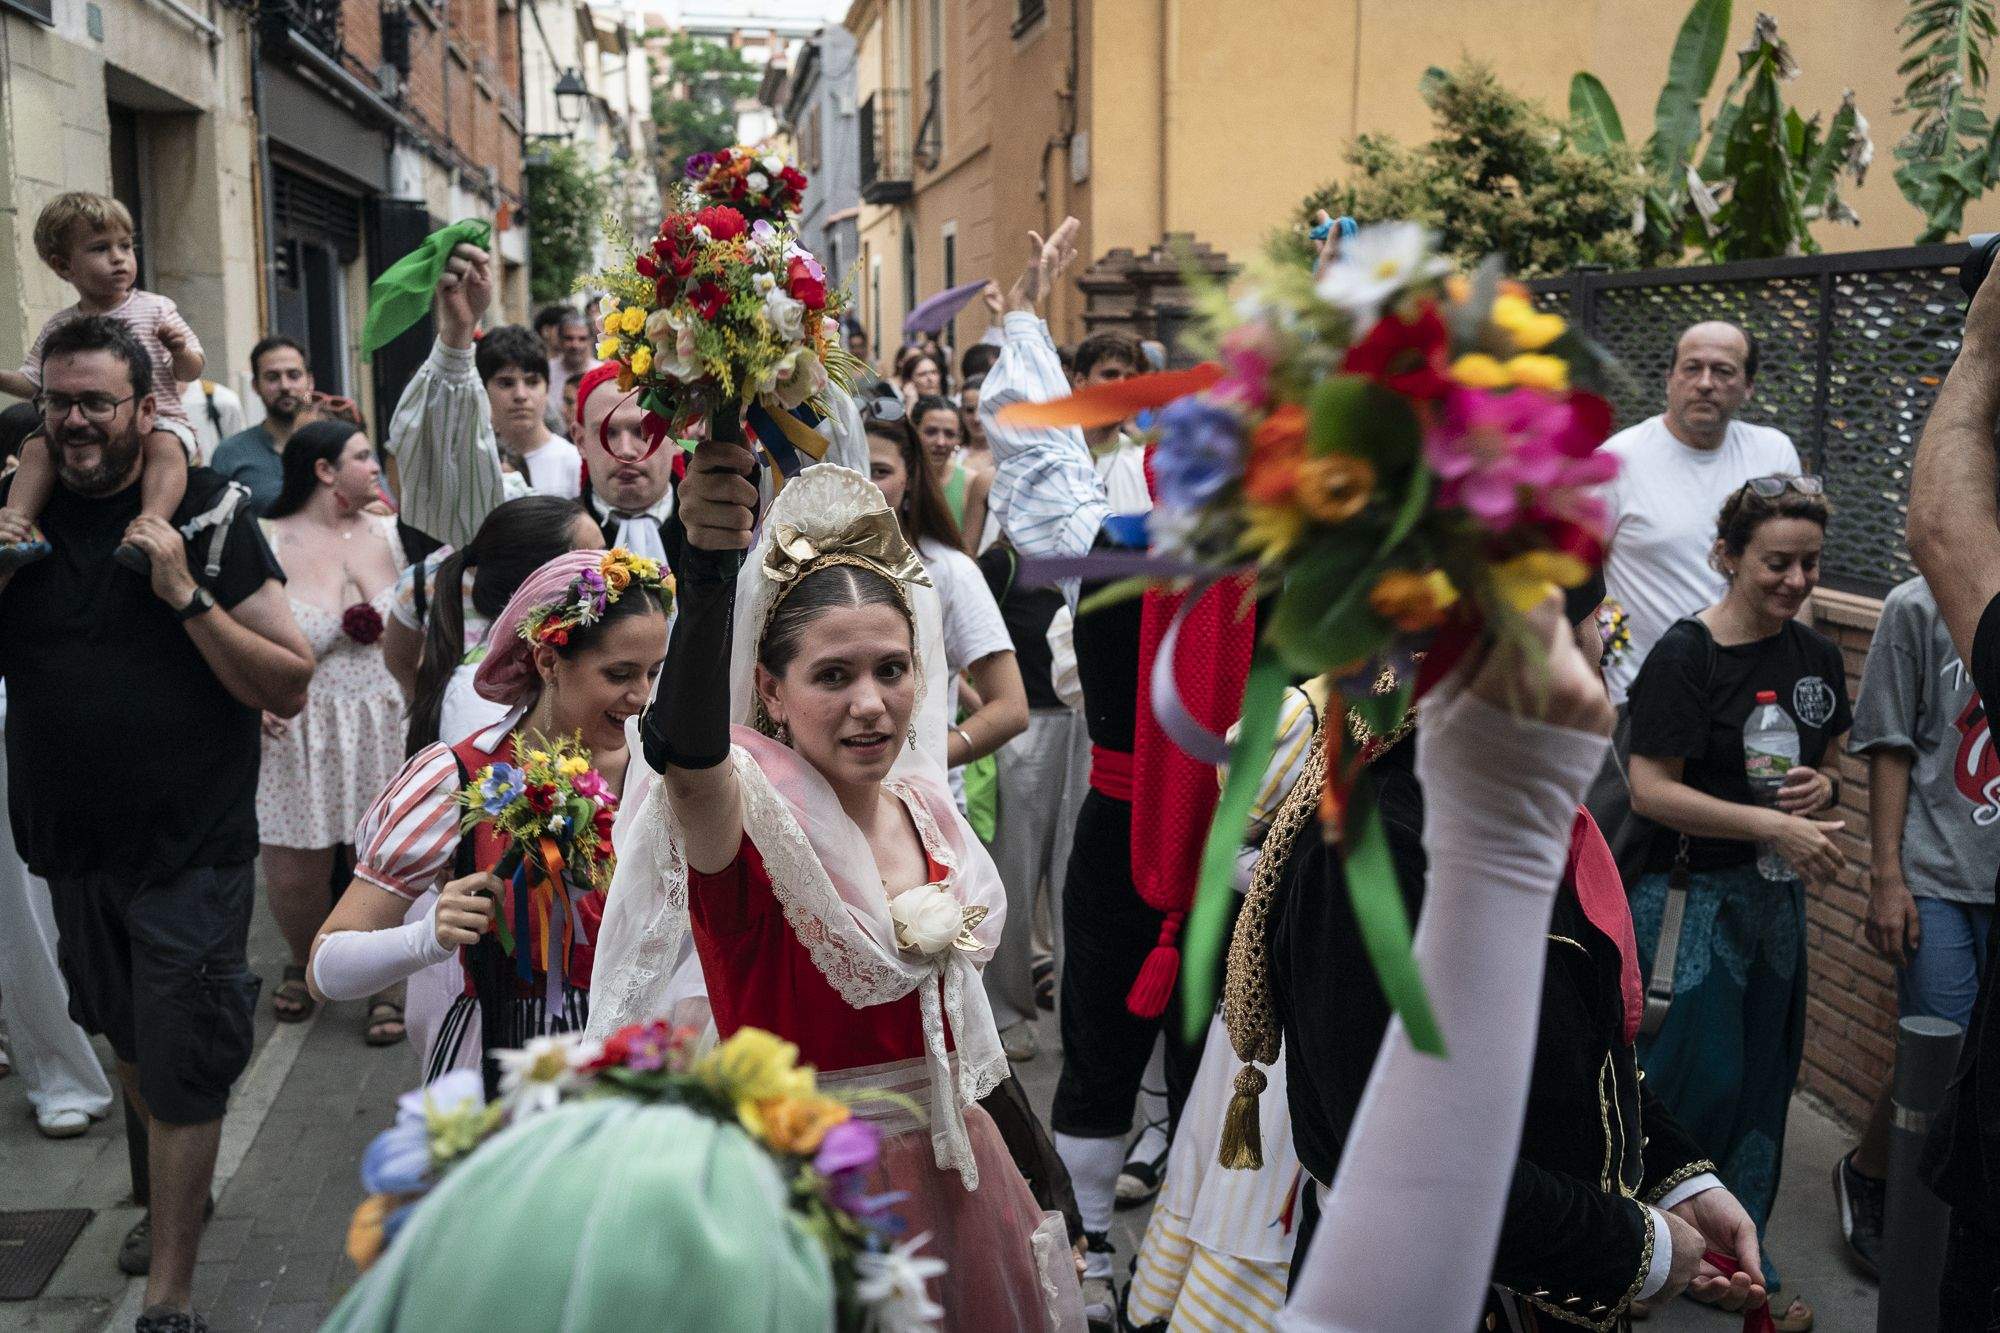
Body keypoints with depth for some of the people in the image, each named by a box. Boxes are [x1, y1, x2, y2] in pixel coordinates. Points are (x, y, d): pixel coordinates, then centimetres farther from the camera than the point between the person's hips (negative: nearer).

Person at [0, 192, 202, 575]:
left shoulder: (156, 309, 2)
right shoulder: (59, 327, 10)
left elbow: (191, 372, 4)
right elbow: (31, 383, 16)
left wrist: (180, 349, -19)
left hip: (156, 419, -4)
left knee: (165, 446, -35)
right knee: (37, 445, -17)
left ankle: (154, 520, -52)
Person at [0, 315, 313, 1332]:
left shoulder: (208, 515, -9)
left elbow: (290, 688, -11)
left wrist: (186, 593, -22)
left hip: (190, 852, -5)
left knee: (182, 1075, 0)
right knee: (127, 1040, 23)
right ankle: (170, 1186, 48)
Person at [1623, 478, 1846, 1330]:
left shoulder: (1817, 657, 5)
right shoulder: (1685, 655, -16)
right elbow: (1650, 789, -20)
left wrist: (1821, 792, -7)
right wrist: (1773, 826, -25)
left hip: (1775, 895, 7)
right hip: (1688, 897, -7)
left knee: (1762, 1076, 15)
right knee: (1697, 1077, -1)